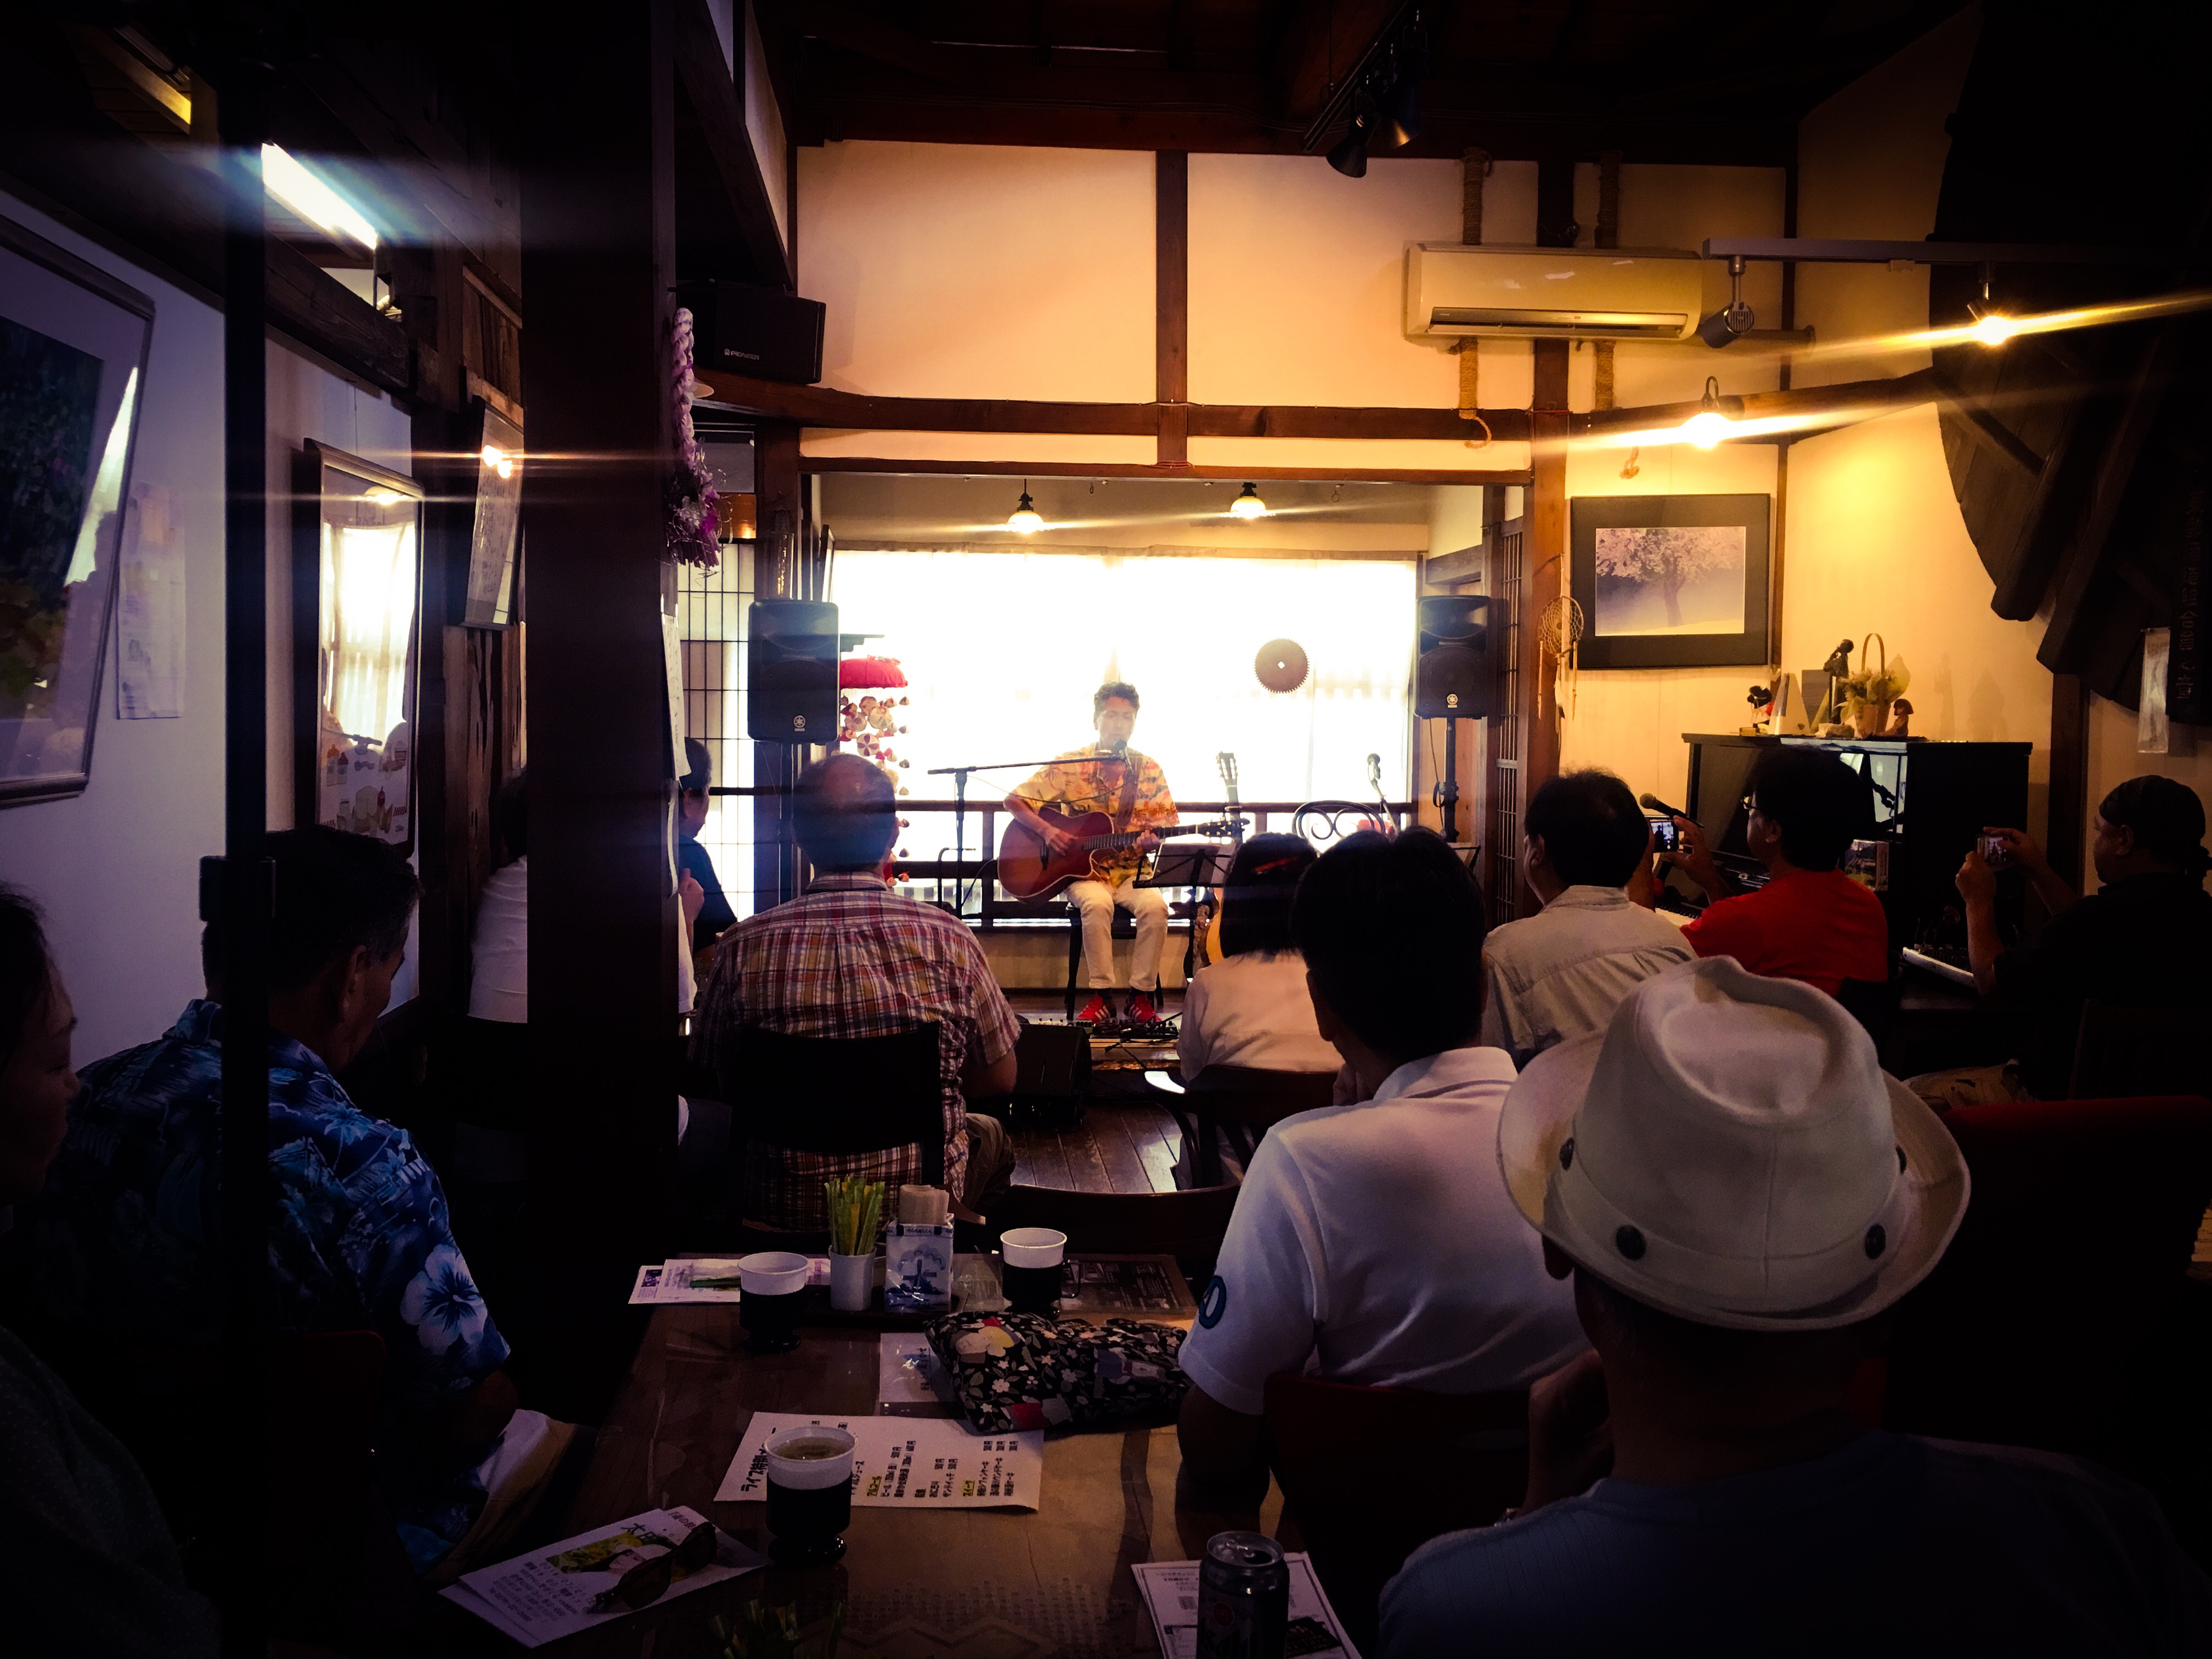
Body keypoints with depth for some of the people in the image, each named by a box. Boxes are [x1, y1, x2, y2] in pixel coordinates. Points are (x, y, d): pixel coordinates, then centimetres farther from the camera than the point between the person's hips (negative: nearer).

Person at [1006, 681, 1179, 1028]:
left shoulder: (1150, 771, 6)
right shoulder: (1069, 766, 1)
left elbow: (1166, 828, 5)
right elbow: (1015, 801, 2)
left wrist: (1155, 840, -20)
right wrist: (1047, 830, -15)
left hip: (1133, 872, 2)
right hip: (1083, 871, -2)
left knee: (1155, 906, -30)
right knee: (1097, 905, -35)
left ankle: (1141, 997, -18)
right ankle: (1101, 997, -24)